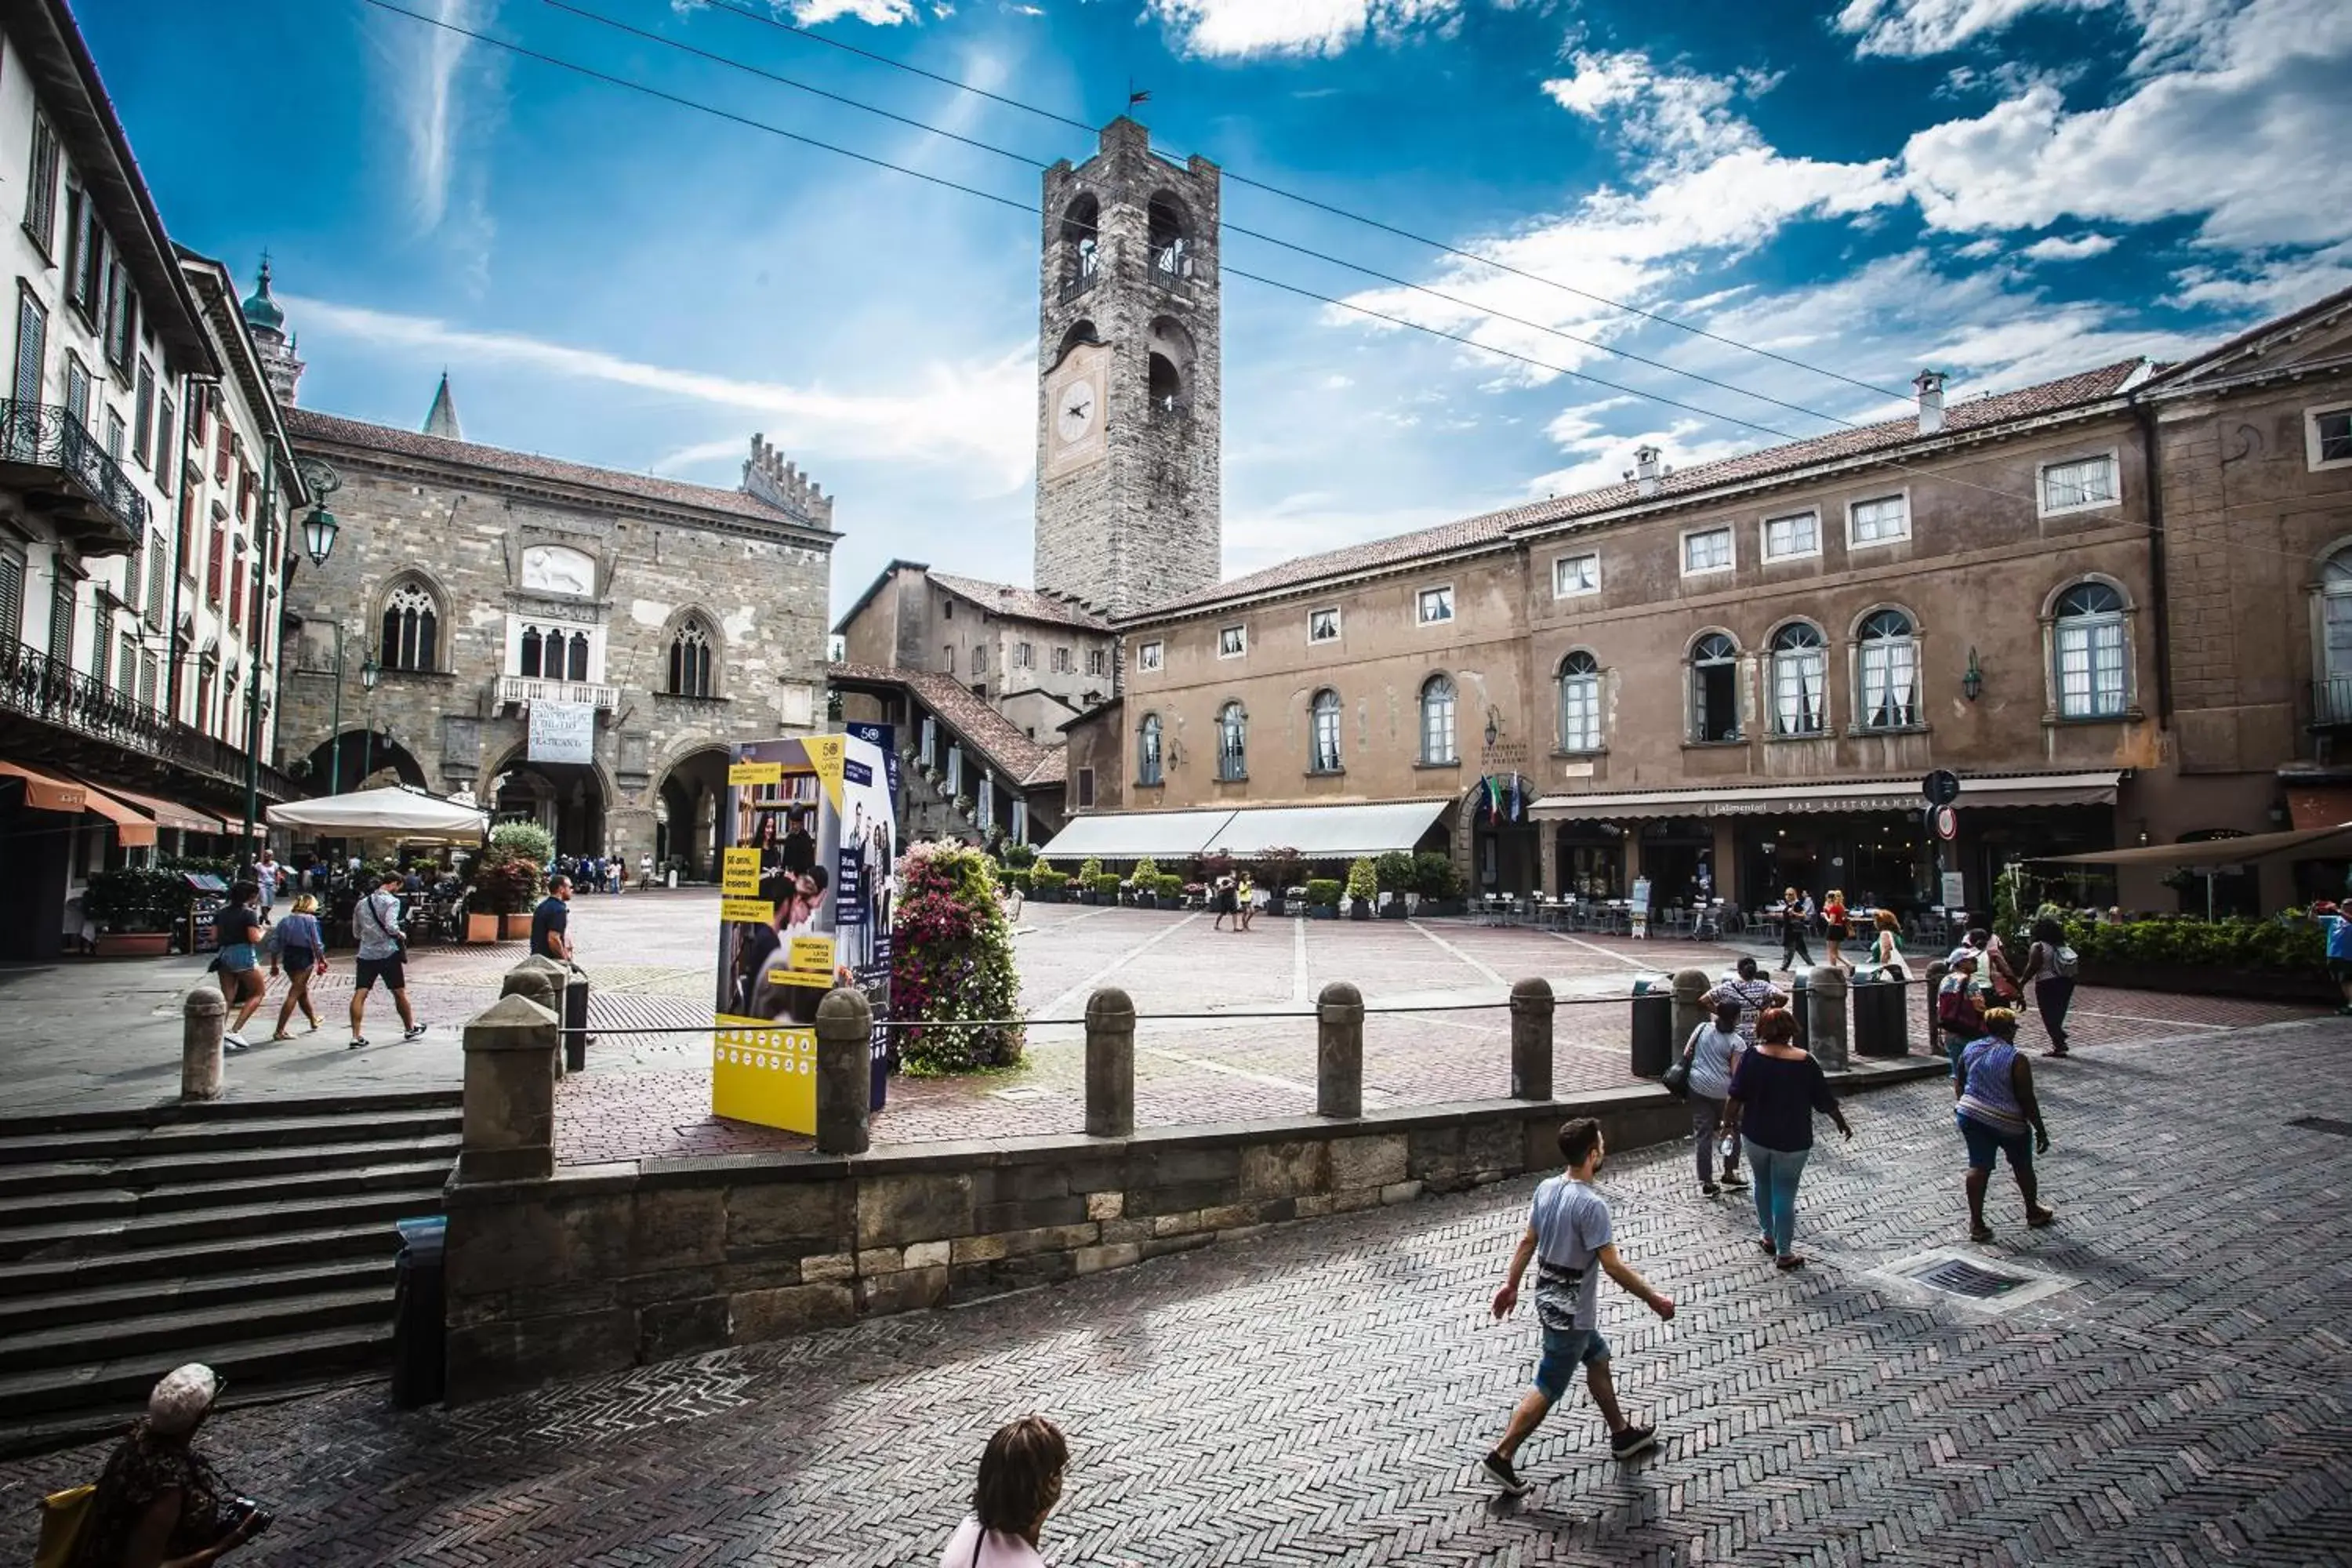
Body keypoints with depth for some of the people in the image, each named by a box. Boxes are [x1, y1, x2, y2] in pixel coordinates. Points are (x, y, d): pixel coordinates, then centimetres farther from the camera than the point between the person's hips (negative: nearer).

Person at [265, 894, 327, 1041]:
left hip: (288, 959, 7)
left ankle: (314, 1021, 40)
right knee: (294, 994, -5)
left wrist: (274, 965, 14)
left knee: (303, 990, 22)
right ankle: (280, 1031, -10)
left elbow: (274, 944, 9)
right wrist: (322, 960, 2)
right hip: (304, 959, -7)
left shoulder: (285, 920, 9)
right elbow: (317, 944, -10)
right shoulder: (310, 920, -7)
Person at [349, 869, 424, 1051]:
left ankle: (356, 1036, -7)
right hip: (388, 953, -5)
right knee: (399, 992, 10)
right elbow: (391, 926, -20)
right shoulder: (392, 901, -8)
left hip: (366, 953, 5)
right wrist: (401, 935, -2)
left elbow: (356, 932, 17)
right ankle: (410, 1028, 25)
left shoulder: (362, 903, 12)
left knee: (359, 994, -1)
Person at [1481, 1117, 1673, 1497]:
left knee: (1598, 1358, 26)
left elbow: (1528, 1242, 7)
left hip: (1550, 1299, 8)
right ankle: (1501, 1456, 10)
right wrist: (1654, 1299, -10)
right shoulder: (1591, 1205, -27)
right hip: (1571, 1313, -8)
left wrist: (1511, 1285, 16)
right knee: (1548, 1388, 4)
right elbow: (1612, 1265, -23)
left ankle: (1622, 1434, 44)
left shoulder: (1546, 1189, -3)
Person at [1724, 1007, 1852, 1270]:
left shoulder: (1751, 1057, -10)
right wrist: (1842, 1123, 15)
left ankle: (1768, 1236, 35)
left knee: (1763, 1185, 21)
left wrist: (1732, 1121, 5)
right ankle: (1784, 1253, 12)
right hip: (1792, 1141, -1)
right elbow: (1825, 1100, -2)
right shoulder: (1804, 1061, -11)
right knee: (1784, 1194, 5)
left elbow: (1735, 1097, -10)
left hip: (1756, 1136, 2)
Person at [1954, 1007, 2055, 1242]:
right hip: (2007, 1123, -4)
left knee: (1979, 1167, 6)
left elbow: (1958, 1084, 13)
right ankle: (2033, 1213, 38)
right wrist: (2041, 1131, -5)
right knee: (2022, 1167, 19)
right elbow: (2027, 1100, -13)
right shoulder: (2016, 1058, -15)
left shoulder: (1970, 1049, 2)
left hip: (1971, 1117, 4)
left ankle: (1976, 1223, 4)